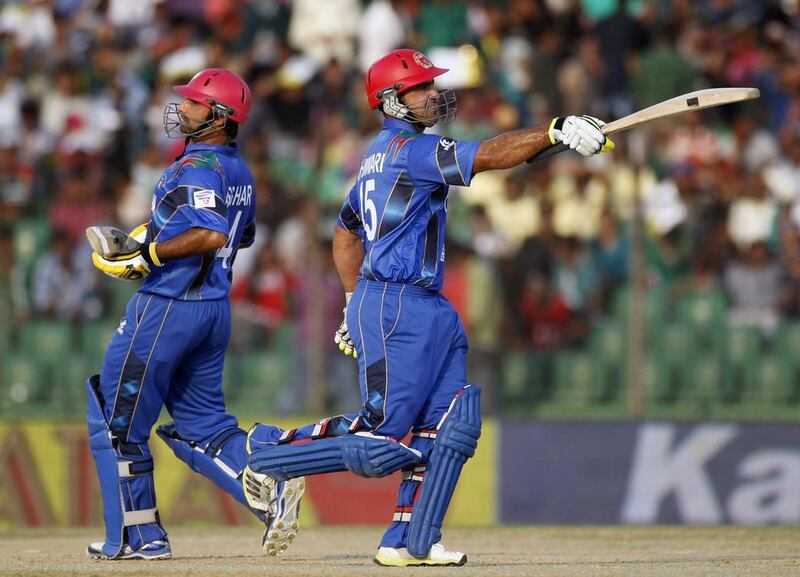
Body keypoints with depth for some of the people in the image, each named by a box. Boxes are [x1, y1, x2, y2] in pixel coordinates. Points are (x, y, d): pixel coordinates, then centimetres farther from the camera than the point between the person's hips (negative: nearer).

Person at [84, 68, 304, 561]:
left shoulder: (196, 168, -17)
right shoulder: (238, 169, 13)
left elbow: (212, 235, -31)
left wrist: (147, 253, -24)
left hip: (167, 307, -9)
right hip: (216, 311, 9)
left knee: (117, 420, 3)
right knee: (202, 423, 16)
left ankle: (138, 535, 6)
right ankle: (271, 490, -4)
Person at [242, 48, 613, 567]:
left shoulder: (381, 155, 18)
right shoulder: (410, 150, -12)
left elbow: (345, 234, 26)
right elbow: (487, 156, -24)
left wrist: (358, 300, 27)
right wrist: (555, 132, -30)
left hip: (430, 310, 10)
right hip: (394, 312, -10)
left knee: (450, 424, 0)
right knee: (384, 436, -7)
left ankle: (411, 541, 0)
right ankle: (272, 451, 10)